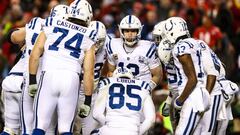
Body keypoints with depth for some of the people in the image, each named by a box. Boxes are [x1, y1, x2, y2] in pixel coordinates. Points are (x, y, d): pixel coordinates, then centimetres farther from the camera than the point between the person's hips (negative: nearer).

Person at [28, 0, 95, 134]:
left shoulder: (51, 26, 17)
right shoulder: (88, 39, 15)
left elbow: (35, 55, 10)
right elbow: (89, 73, 10)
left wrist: (32, 81, 16)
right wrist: (87, 101, 14)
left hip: (49, 76, 0)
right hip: (72, 79, 0)